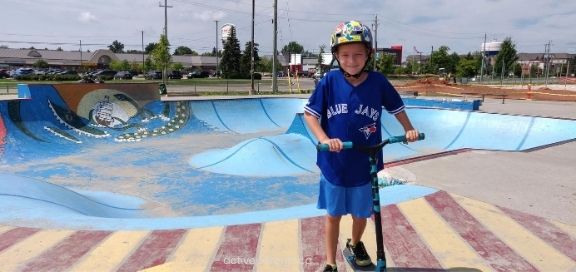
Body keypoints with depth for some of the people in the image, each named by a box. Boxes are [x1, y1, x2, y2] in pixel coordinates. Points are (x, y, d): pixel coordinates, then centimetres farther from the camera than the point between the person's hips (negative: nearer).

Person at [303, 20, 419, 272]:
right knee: (333, 214, 13)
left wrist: (409, 130, -5)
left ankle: (355, 244, 51)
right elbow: (309, 114, -8)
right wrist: (324, 139, -21)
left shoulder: (378, 81, -8)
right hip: (334, 164, -1)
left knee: (361, 213, 18)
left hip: (364, 164, 1)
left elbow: (397, 108, 8)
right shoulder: (330, 81, -12)